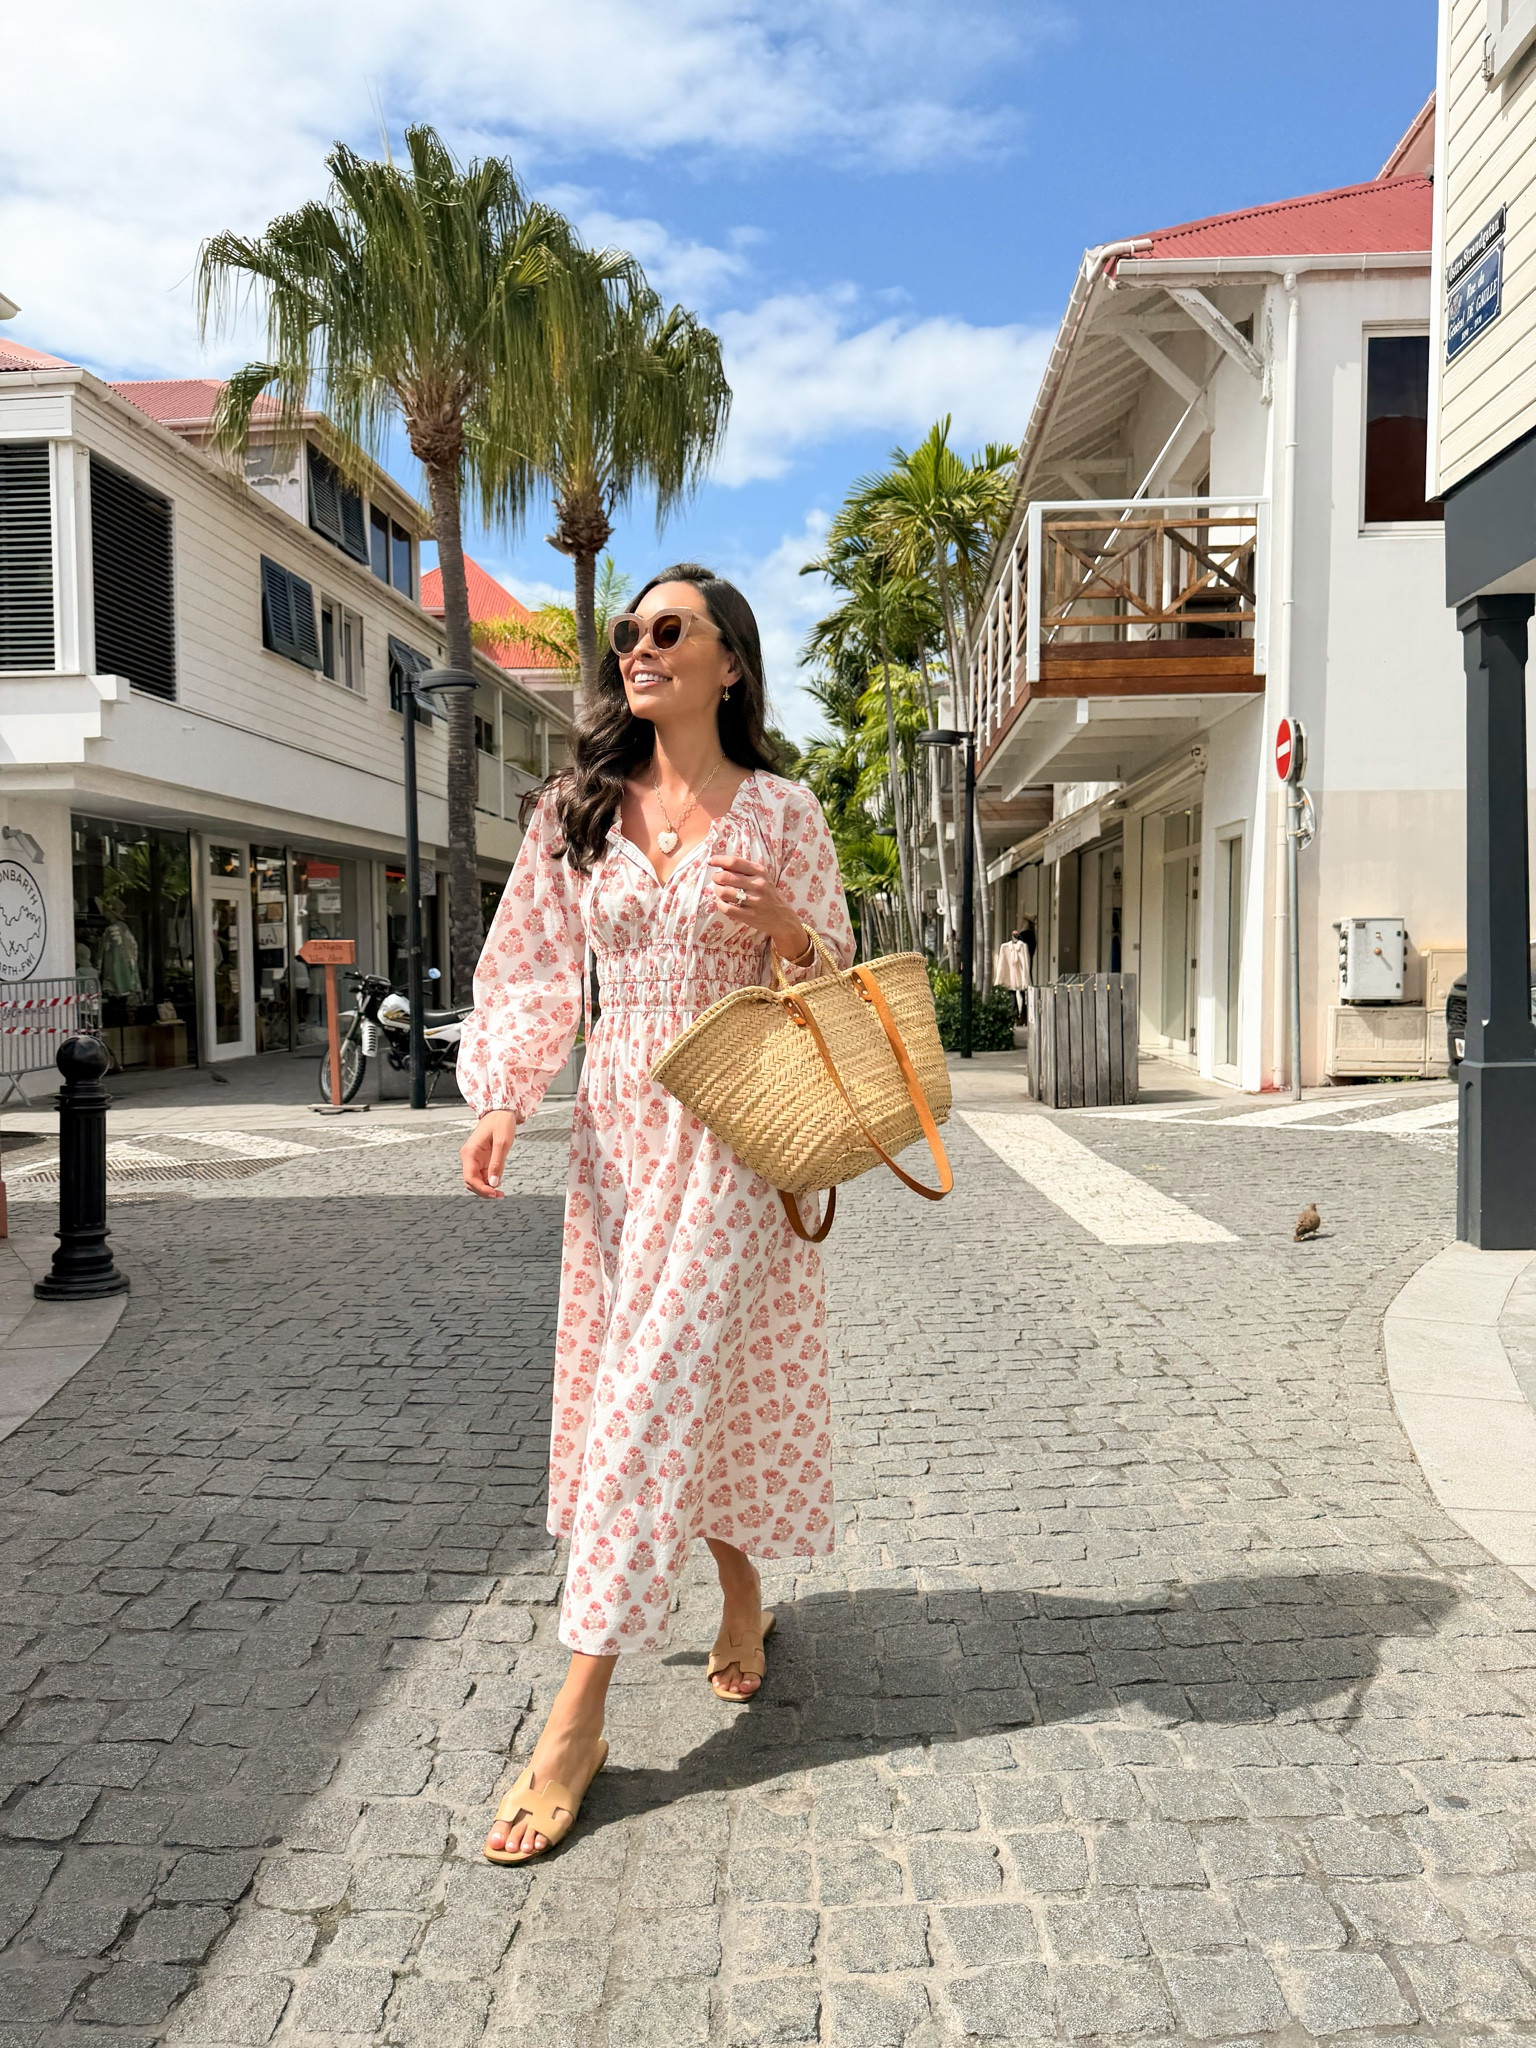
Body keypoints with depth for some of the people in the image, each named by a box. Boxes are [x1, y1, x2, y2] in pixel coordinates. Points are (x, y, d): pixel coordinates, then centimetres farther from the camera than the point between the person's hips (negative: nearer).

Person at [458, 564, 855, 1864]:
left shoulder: (781, 814, -2)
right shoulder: (577, 813, 7)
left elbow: (838, 977, 4)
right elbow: (531, 971, 5)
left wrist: (785, 925, -17)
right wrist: (502, 1102, -9)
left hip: (735, 1133, -4)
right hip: (617, 1126, 4)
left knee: (662, 1388, -5)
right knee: (630, 1372, 11)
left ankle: (580, 1716, 4)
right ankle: (741, 1597, 38)